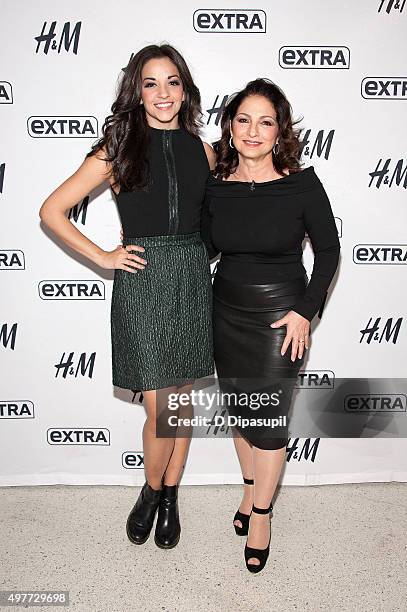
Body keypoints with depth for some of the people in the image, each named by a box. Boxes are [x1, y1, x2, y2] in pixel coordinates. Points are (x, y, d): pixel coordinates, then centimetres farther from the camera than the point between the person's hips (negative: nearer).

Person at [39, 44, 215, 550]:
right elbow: (51, 211, 0)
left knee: (182, 400, 12)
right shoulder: (117, 151, -1)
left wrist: (202, 252, 5)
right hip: (142, 284, -3)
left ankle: (170, 496, 33)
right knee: (161, 411, -1)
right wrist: (103, 257, -6)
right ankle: (152, 490, 29)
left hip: (193, 281, 3)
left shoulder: (202, 151, 8)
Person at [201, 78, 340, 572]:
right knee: (238, 408, 16)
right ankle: (251, 488, 41)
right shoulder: (215, 185, -4)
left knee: (268, 417, 3)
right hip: (227, 314, 4)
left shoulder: (301, 184, -12)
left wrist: (306, 312, -10)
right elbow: (203, 249, 7)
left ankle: (260, 513, 26)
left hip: (280, 317, -3)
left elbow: (328, 251, -4)